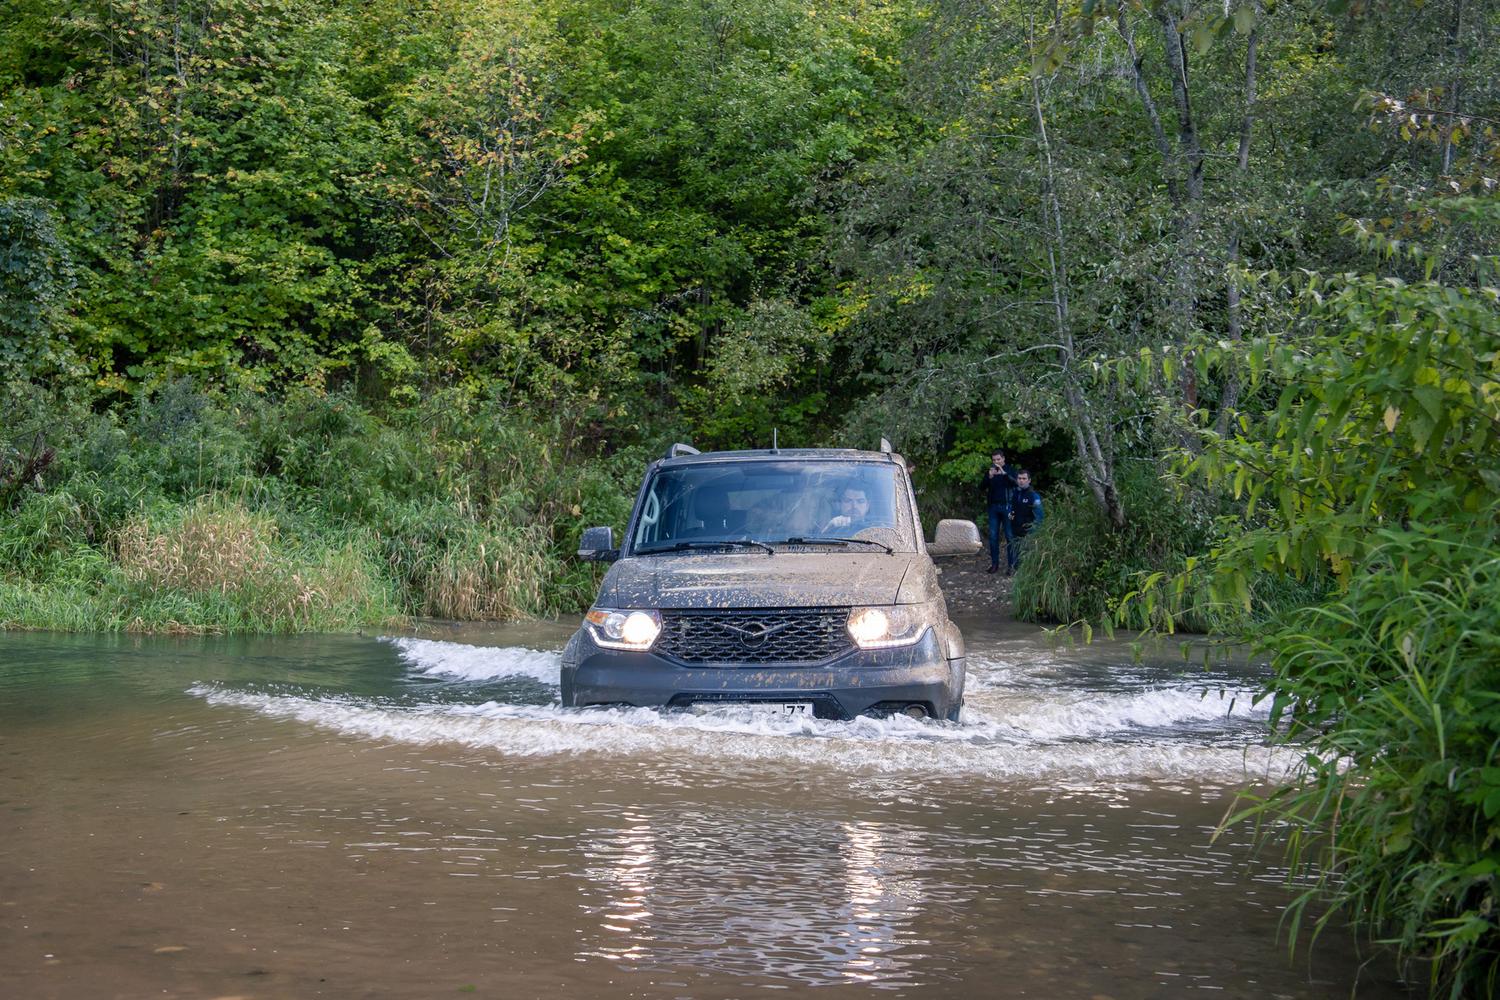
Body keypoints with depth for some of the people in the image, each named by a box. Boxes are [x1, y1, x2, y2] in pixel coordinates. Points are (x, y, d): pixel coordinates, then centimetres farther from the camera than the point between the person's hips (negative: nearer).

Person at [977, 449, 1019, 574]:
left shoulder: (1010, 470, 3)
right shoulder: (989, 471, 10)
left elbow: (1015, 483, -13)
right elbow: (981, 487, 2)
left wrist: (1004, 473, -25)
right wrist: (989, 477, -15)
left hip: (1007, 506, -3)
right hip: (993, 506, 3)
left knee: (1010, 536, -3)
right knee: (993, 536, 2)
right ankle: (994, 564, 7)